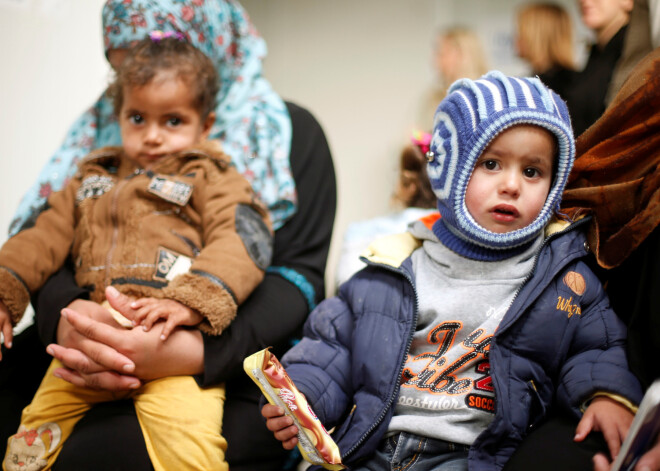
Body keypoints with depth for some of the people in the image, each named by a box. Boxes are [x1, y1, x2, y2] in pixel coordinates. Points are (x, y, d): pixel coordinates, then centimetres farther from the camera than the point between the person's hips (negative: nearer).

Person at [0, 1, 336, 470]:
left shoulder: (288, 130, 5)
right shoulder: (105, 124, 16)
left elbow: (301, 272, -6)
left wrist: (190, 350, -25)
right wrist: (64, 312, -19)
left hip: (231, 366, -4)